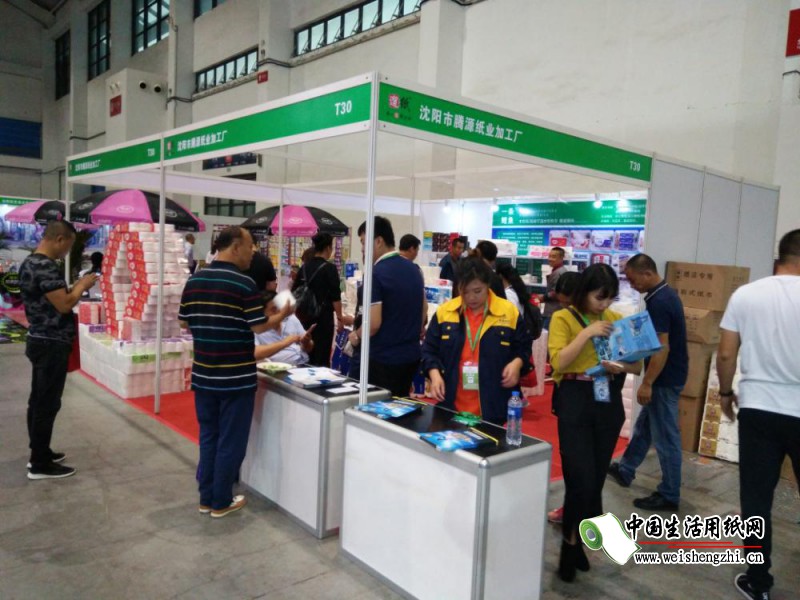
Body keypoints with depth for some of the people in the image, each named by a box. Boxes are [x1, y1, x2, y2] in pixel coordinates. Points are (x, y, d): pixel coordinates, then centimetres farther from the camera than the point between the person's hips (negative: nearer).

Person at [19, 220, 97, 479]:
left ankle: (38, 453, 28)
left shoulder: (29, 262, 12)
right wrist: (82, 286, -8)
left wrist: (74, 287, 10)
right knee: (47, 404, -2)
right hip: (52, 345, -10)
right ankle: (40, 465, 7)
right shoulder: (46, 267, -21)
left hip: (39, 341, 10)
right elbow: (64, 305, -23)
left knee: (38, 400, 16)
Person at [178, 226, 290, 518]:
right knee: (230, 442, 7)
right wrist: (282, 315, 3)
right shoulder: (244, 284, -15)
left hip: (203, 375, 6)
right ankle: (221, 502, 17)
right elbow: (259, 327, -14)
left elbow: (184, 322, 11)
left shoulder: (194, 280, 4)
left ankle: (206, 498, 26)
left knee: (208, 438, 17)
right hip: (236, 377, -6)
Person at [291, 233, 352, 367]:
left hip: (305, 316, 7)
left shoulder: (304, 266, 8)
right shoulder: (329, 268, -11)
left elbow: (294, 292, 13)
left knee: (307, 356, 14)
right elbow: (335, 296, -13)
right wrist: (340, 318, -5)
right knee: (322, 358, -2)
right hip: (323, 316, -7)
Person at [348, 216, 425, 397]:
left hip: (384, 359, -7)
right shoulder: (414, 268, 6)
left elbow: (373, 323, -23)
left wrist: (356, 336, -4)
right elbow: (423, 308, 17)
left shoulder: (376, 273, -19)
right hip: (412, 355, 8)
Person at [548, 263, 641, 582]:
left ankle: (577, 542, 31)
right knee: (580, 479, -7)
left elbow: (638, 364, 8)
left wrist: (621, 366, -14)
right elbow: (558, 363, -16)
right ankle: (570, 543, 18)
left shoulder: (617, 320, 8)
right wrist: (586, 333, -21)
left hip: (609, 402, 5)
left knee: (596, 480, 11)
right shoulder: (563, 318, -4)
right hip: (575, 401, -4)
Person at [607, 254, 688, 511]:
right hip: (667, 374, 11)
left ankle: (669, 495, 13)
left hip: (665, 378, -11)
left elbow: (662, 348, -26)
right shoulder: (666, 293, 9)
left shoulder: (658, 302, -23)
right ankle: (624, 470, 36)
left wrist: (647, 383, -22)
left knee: (665, 436, 1)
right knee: (644, 426, 21)